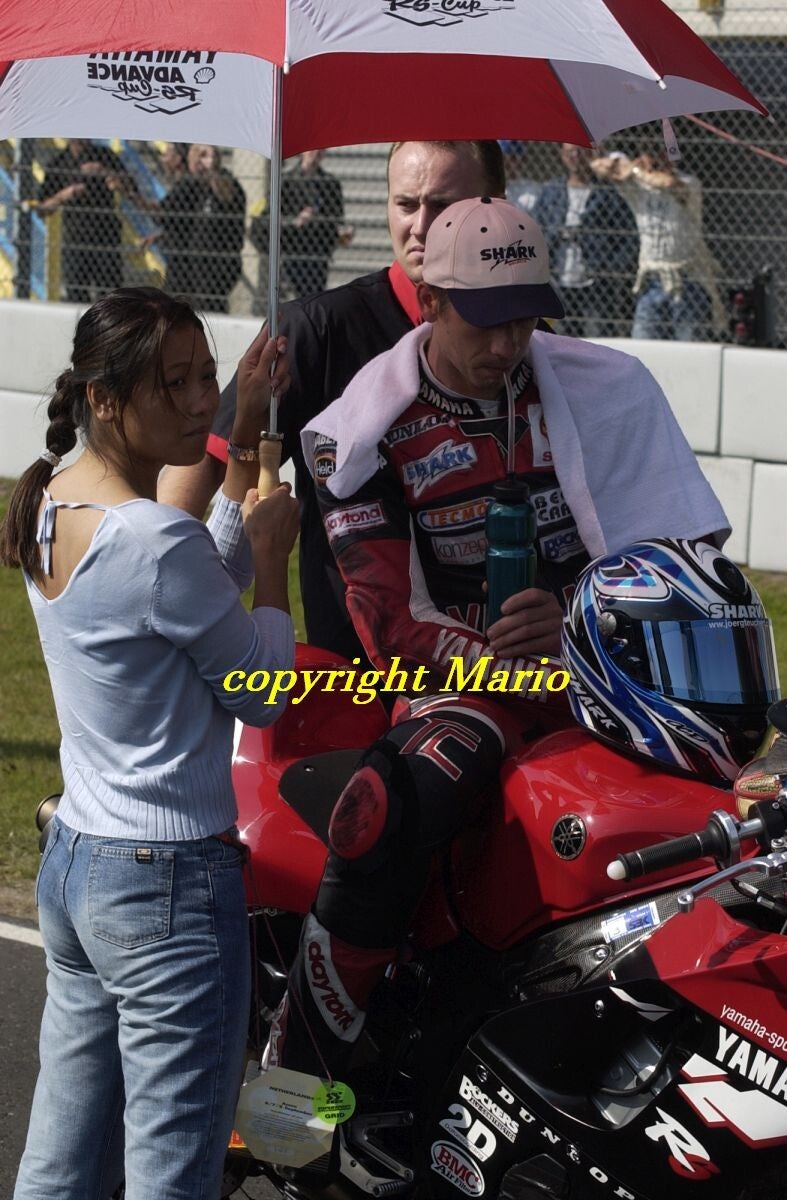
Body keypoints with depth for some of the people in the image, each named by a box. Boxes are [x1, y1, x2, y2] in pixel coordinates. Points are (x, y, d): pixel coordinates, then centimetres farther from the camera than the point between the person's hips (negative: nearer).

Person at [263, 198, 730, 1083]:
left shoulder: (606, 388, 3)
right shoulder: (364, 429, 0)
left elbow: (689, 550, 2)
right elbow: (389, 624, -7)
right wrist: (520, 667, -22)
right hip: (462, 671, -2)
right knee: (380, 825, -32)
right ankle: (295, 1081, -21)